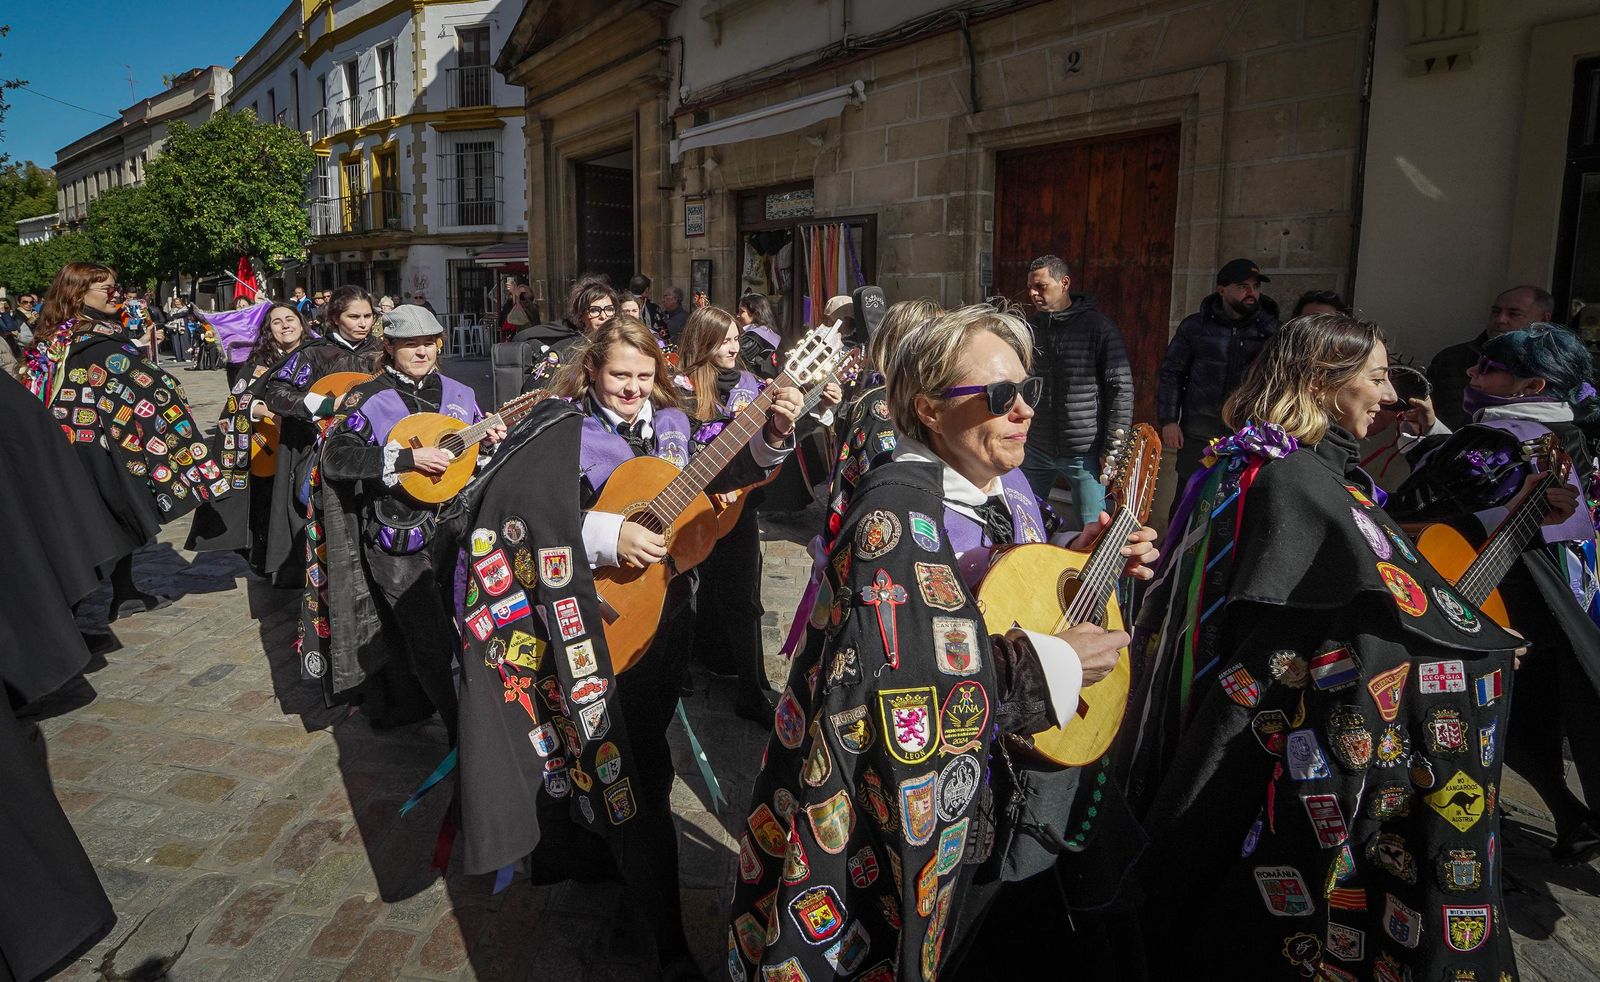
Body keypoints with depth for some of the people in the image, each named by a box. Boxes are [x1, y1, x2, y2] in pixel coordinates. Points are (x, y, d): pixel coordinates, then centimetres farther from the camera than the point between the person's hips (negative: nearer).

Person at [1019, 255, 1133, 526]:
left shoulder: (1099, 327, -8)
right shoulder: (1029, 326, 5)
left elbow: (1121, 389, -9)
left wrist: (1113, 450, -12)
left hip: (1085, 452, -4)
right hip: (1035, 449, 4)